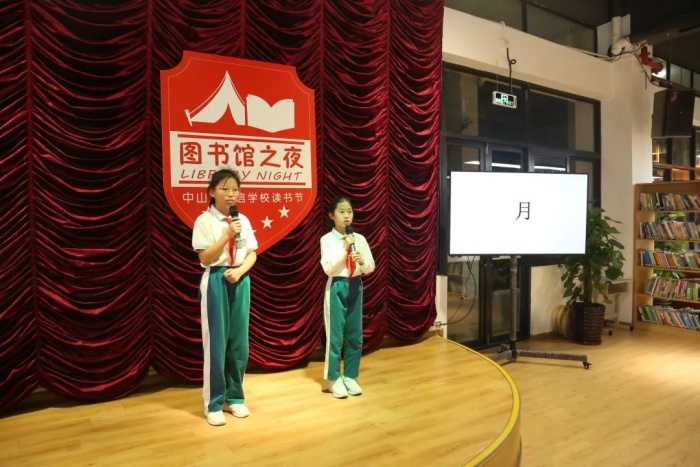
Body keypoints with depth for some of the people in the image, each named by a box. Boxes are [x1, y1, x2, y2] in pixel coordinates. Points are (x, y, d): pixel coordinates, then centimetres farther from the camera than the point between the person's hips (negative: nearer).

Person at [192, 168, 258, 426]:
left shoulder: (243, 220, 7)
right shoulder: (204, 220, -6)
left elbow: (252, 254, 8)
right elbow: (205, 258, -12)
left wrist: (240, 270, -11)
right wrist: (227, 235, -20)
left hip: (240, 281, 5)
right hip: (215, 281, -4)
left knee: (239, 341, 9)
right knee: (216, 342, 1)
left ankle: (234, 397, 24)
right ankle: (214, 404, 15)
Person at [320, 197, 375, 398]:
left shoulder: (360, 238, 4)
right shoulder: (327, 239, -7)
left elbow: (371, 267, 4)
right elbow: (328, 268, -15)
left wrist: (362, 261, -17)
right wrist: (344, 248, -20)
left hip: (355, 286, 4)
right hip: (336, 287, -4)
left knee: (355, 335, 10)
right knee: (335, 335, 3)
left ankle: (350, 376, 25)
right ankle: (334, 379, 18)